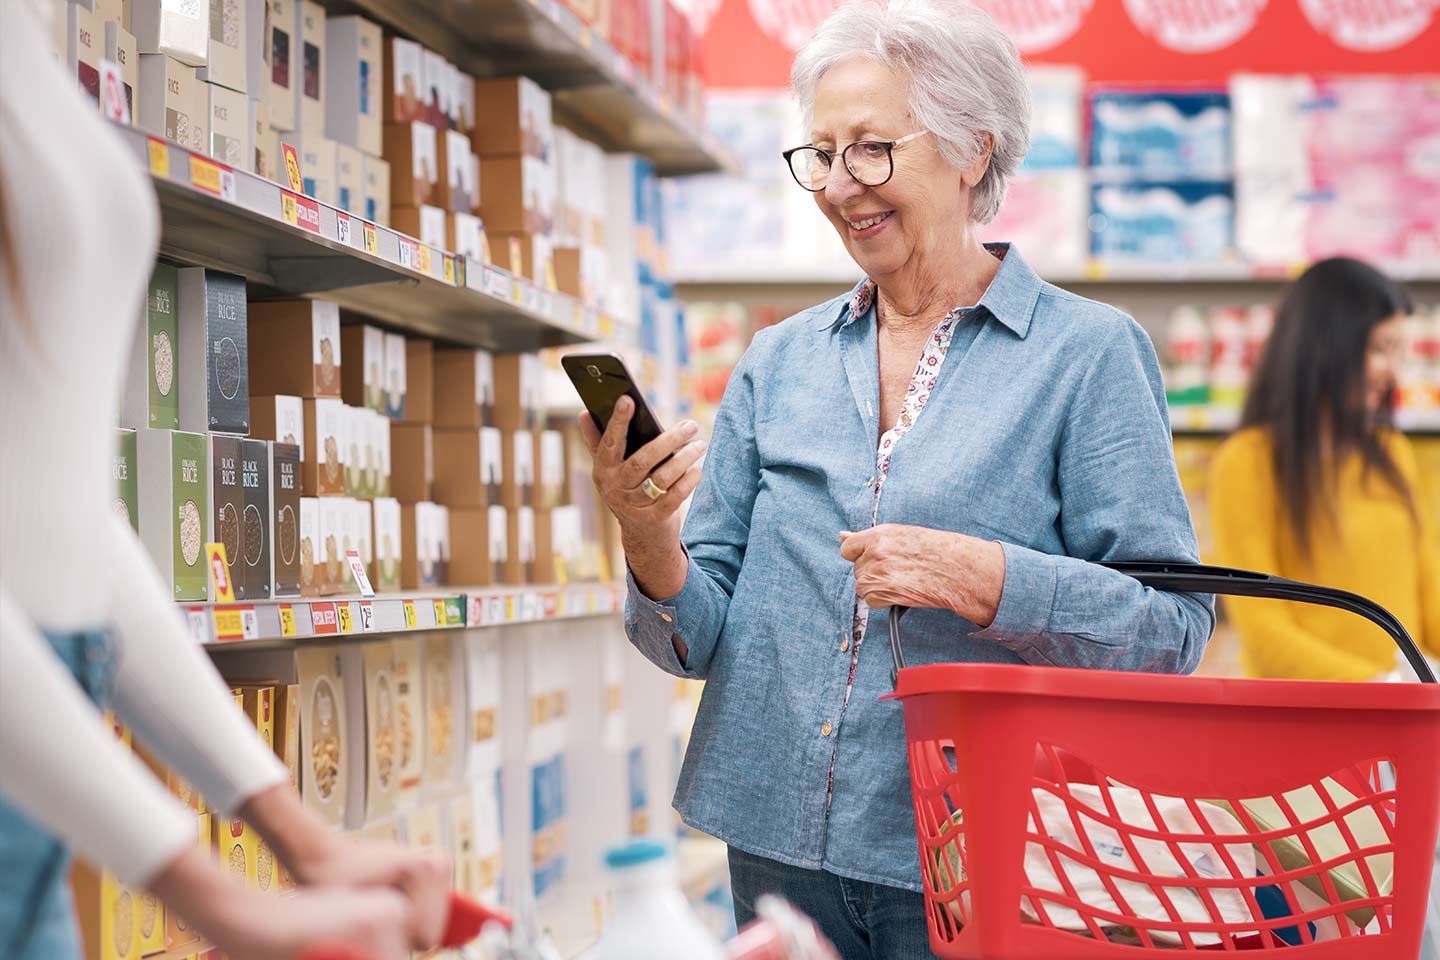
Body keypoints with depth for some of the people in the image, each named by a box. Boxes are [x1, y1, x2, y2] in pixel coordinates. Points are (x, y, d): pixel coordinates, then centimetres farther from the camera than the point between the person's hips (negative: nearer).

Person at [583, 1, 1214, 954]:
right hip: (781, 849, 4)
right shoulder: (776, 364, 10)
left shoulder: (1091, 354, -2)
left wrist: (982, 580, -20)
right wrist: (652, 543, -12)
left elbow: (1173, 627, -8)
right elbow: (704, 636, 8)